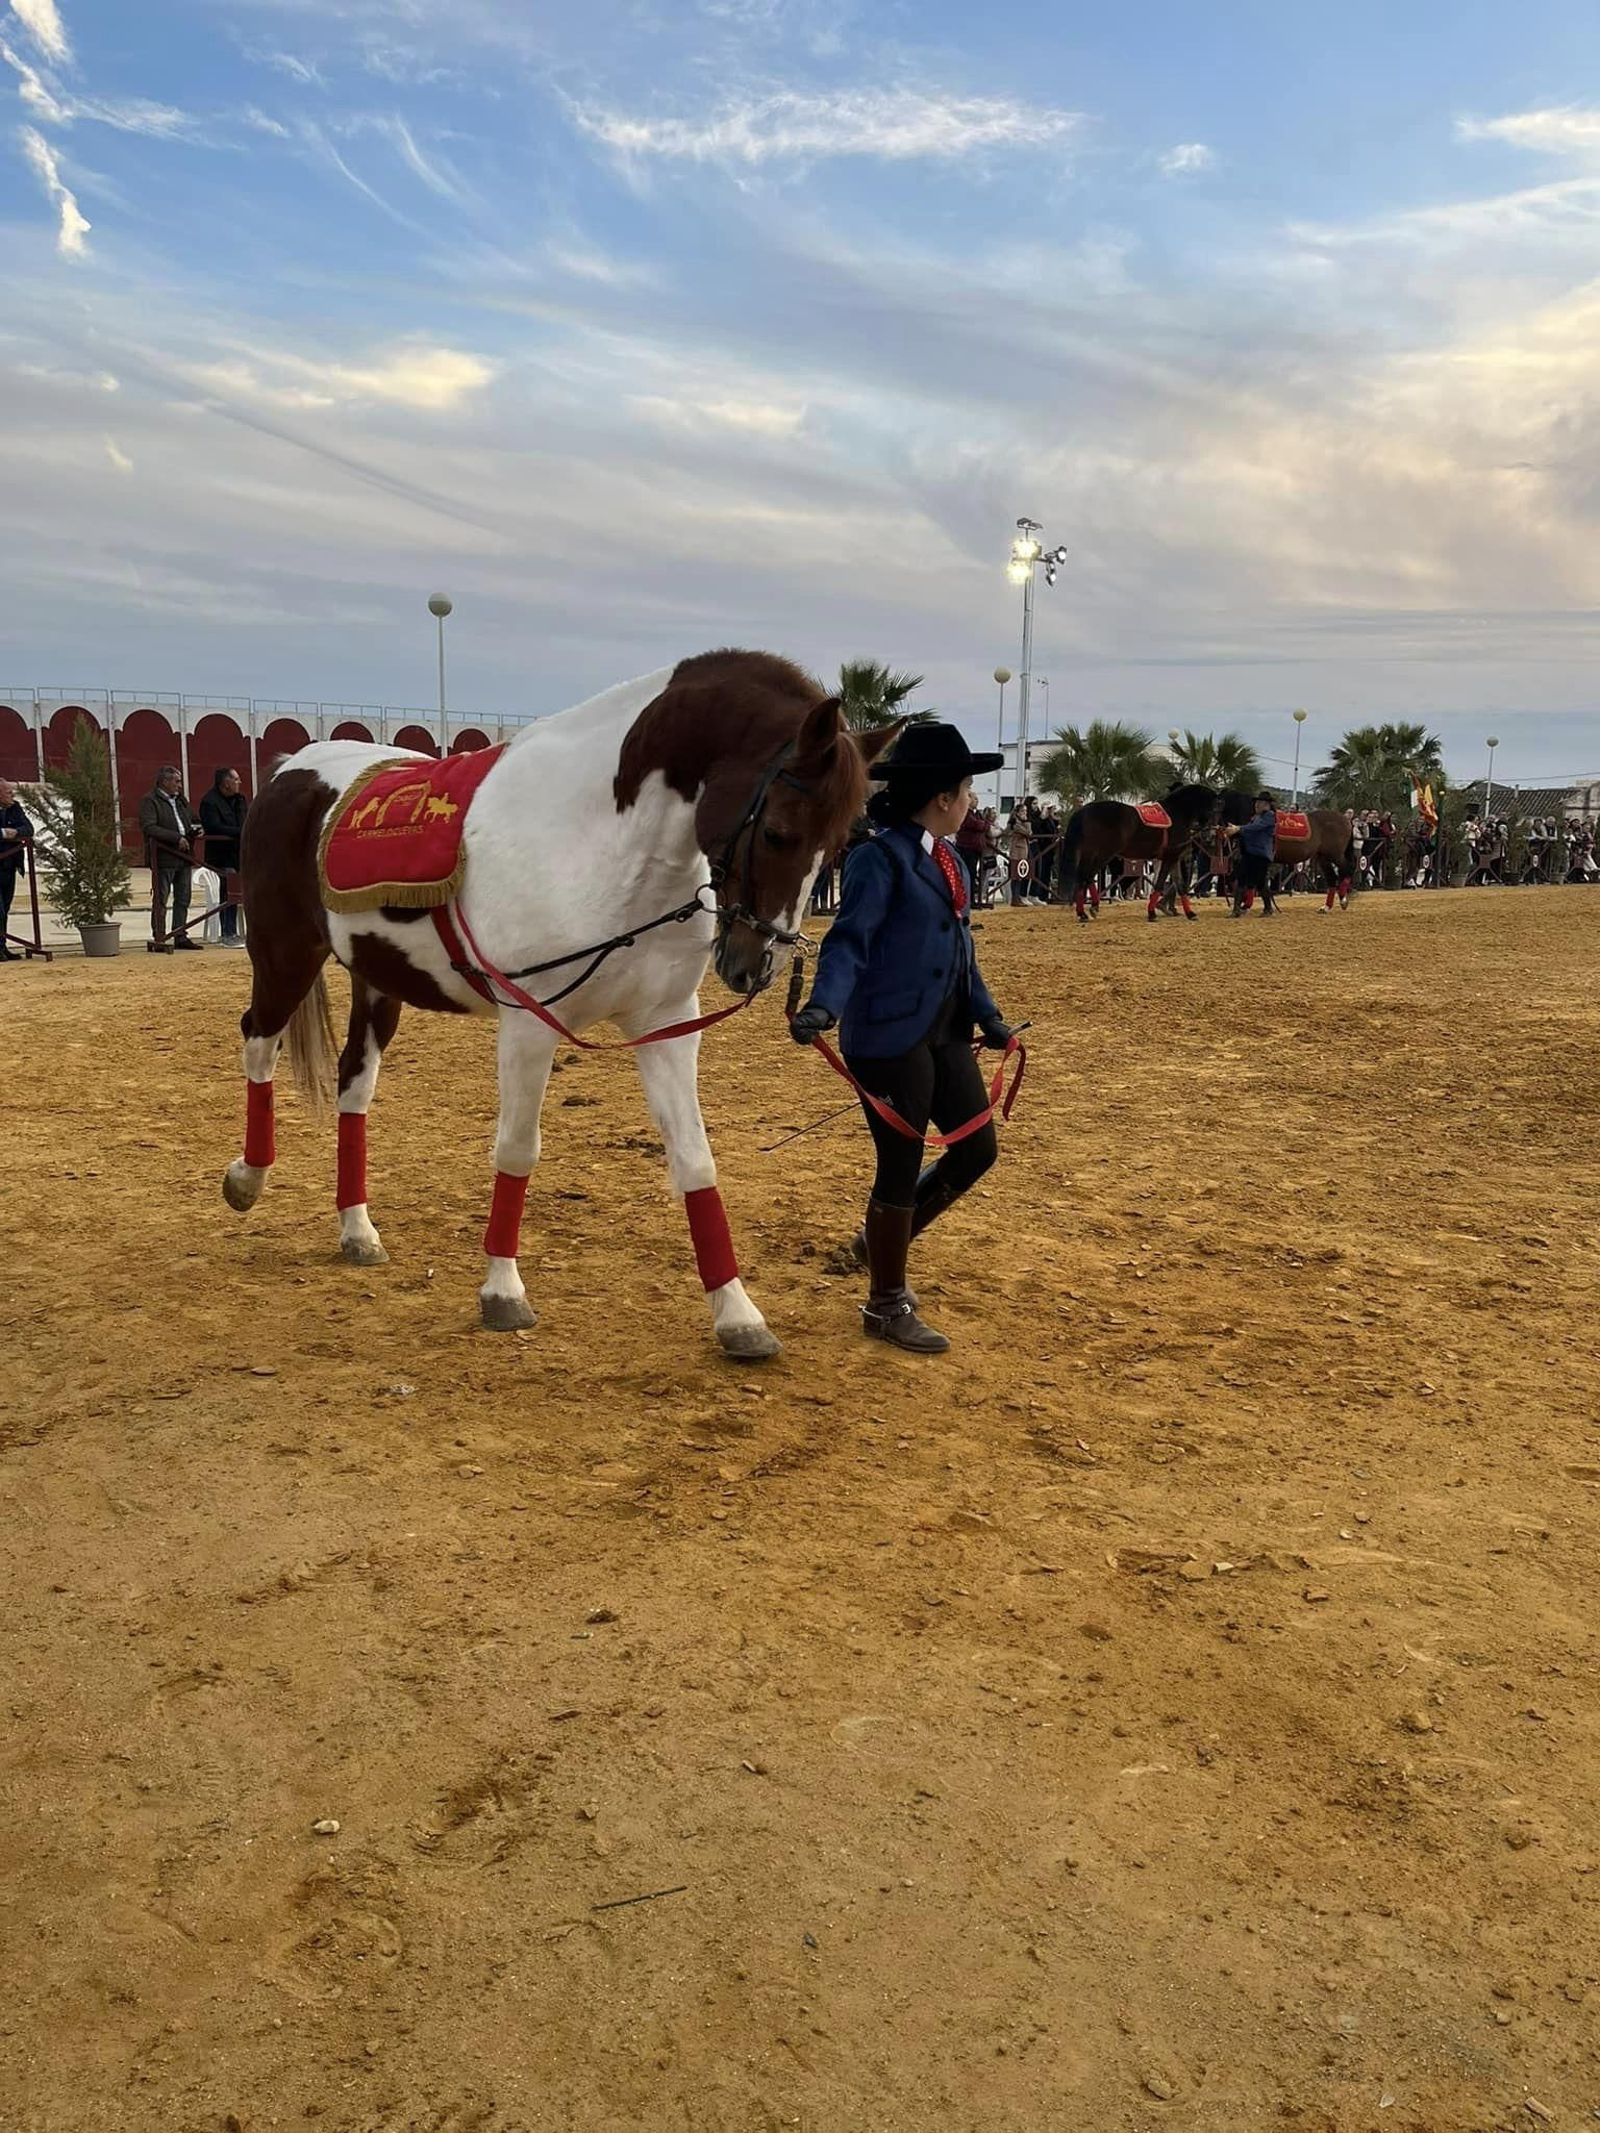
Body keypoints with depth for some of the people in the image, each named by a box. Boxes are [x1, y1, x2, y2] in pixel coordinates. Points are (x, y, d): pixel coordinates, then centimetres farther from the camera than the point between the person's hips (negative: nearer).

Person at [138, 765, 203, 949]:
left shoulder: (181, 800, 20)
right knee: (160, 900, -3)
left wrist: (196, 829, 8)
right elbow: (149, 827, -18)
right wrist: (176, 838, -21)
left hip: (185, 857, 8)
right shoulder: (149, 801, -6)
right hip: (164, 858, -8)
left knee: (183, 899, 10)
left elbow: (193, 820, 33)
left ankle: (180, 936, 17)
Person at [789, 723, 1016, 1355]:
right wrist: (823, 1006, -37)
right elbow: (850, 941, -22)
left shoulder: (948, 861, 13)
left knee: (977, 1149, 11)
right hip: (891, 1036, -9)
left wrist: (988, 1017, 21)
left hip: (945, 1033, 9)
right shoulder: (882, 859, -14)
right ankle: (886, 1307, 19)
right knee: (902, 1166, 1)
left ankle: (882, 1240, 32)